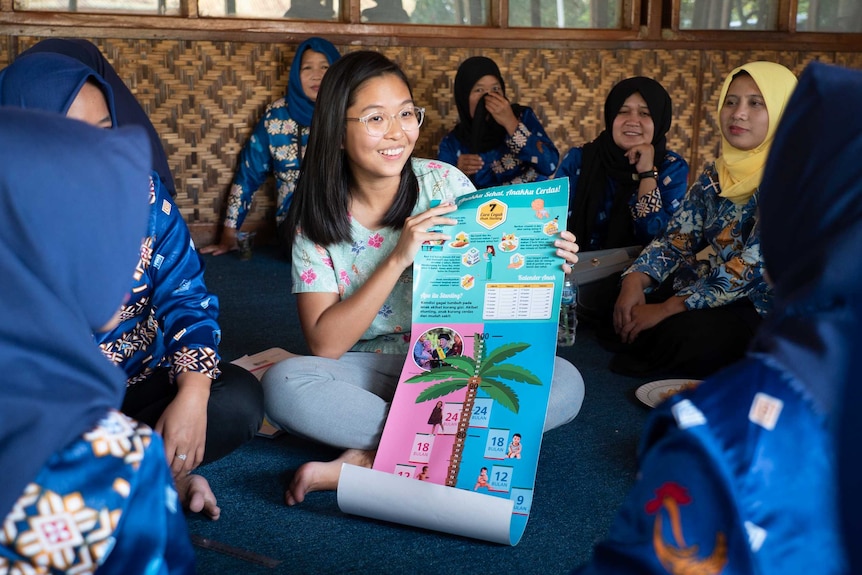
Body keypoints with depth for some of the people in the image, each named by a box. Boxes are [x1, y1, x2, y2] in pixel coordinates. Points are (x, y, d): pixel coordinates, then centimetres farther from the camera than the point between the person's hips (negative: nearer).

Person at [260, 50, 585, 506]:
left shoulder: (445, 183, -5)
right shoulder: (317, 216, -5)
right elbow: (324, 344, -14)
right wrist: (397, 259, -24)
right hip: (371, 373, -1)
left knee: (565, 383, -25)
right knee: (283, 383, -30)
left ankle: (369, 460, -25)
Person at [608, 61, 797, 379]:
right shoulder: (715, 175, 5)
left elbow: (755, 265, -24)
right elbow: (675, 239, 3)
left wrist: (666, 309, -27)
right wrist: (634, 281, -20)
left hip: (768, 307, -6)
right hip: (715, 287, 7)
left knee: (686, 335, -31)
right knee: (614, 308, -9)